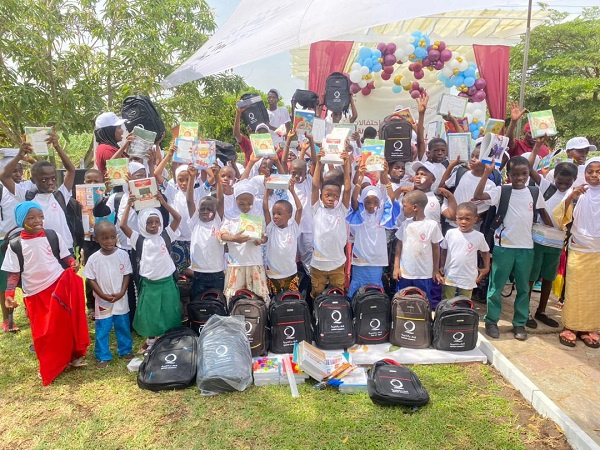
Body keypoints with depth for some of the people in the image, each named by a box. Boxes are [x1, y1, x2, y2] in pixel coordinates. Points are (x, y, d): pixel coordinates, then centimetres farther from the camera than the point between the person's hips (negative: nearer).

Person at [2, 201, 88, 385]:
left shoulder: (53, 236, -1)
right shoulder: (15, 245, -3)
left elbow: (66, 256, 7)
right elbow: (13, 273, -1)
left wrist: (73, 263, -16)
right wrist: (9, 294, -14)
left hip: (59, 285, -1)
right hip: (34, 294, 1)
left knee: (65, 325, -1)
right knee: (43, 333, 10)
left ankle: (73, 355, 18)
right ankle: (50, 367, 29)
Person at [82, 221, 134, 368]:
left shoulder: (123, 254, -8)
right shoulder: (94, 258, -10)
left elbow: (127, 275, -3)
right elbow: (91, 279, -5)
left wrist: (122, 292, -13)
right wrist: (103, 295, -14)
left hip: (121, 300, 1)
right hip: (102, 302, -1)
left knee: (123, 327, 16)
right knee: (102, 330, 9)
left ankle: (125, 350, 34)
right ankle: (103, 356, 24)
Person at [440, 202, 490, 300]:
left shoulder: (479, 236, -8)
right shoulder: (450, 233, -7)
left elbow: (485, 252, 9)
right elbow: (444, 250, 6)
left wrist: (486, 268, 2)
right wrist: (441, 266, 3)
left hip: (468, 278, 0)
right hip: (450, 276, 0)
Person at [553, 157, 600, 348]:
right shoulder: (577, 193, -4)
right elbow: (559, 217, -12)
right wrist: (570, 197, -27)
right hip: (578, 249, -2)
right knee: (574, 290, 4)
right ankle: (570, 327, 15)